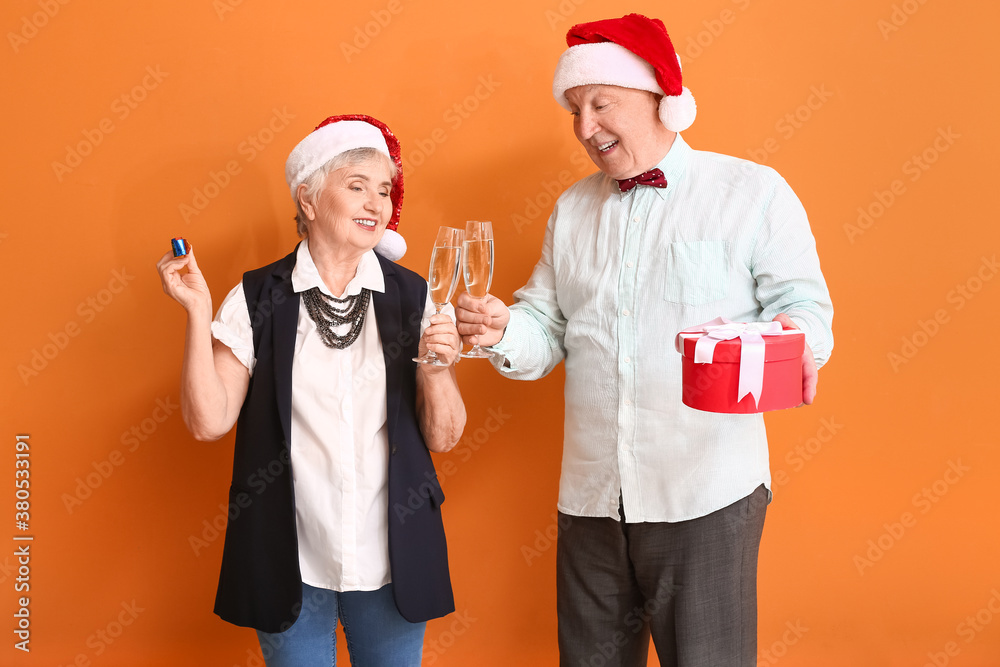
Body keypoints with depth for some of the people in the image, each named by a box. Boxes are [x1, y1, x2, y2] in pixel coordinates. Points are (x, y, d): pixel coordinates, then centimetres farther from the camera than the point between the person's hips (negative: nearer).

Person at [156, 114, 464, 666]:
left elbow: (443, 438, 0)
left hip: (391, 560, 1)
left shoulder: (412, 297, -1)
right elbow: (208, 421, -8)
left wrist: (436, 368, -18)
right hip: (292, 565, -1)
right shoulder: (259, 300, -4)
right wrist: (198, 312, -15)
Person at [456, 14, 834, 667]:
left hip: (706, 494, -4)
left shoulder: (752, 192, -1)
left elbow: (803, 306, -2)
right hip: (590, 494, 5)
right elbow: (548, 330, 15)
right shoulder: (572, 209, 15)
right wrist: (504, 331, -7)